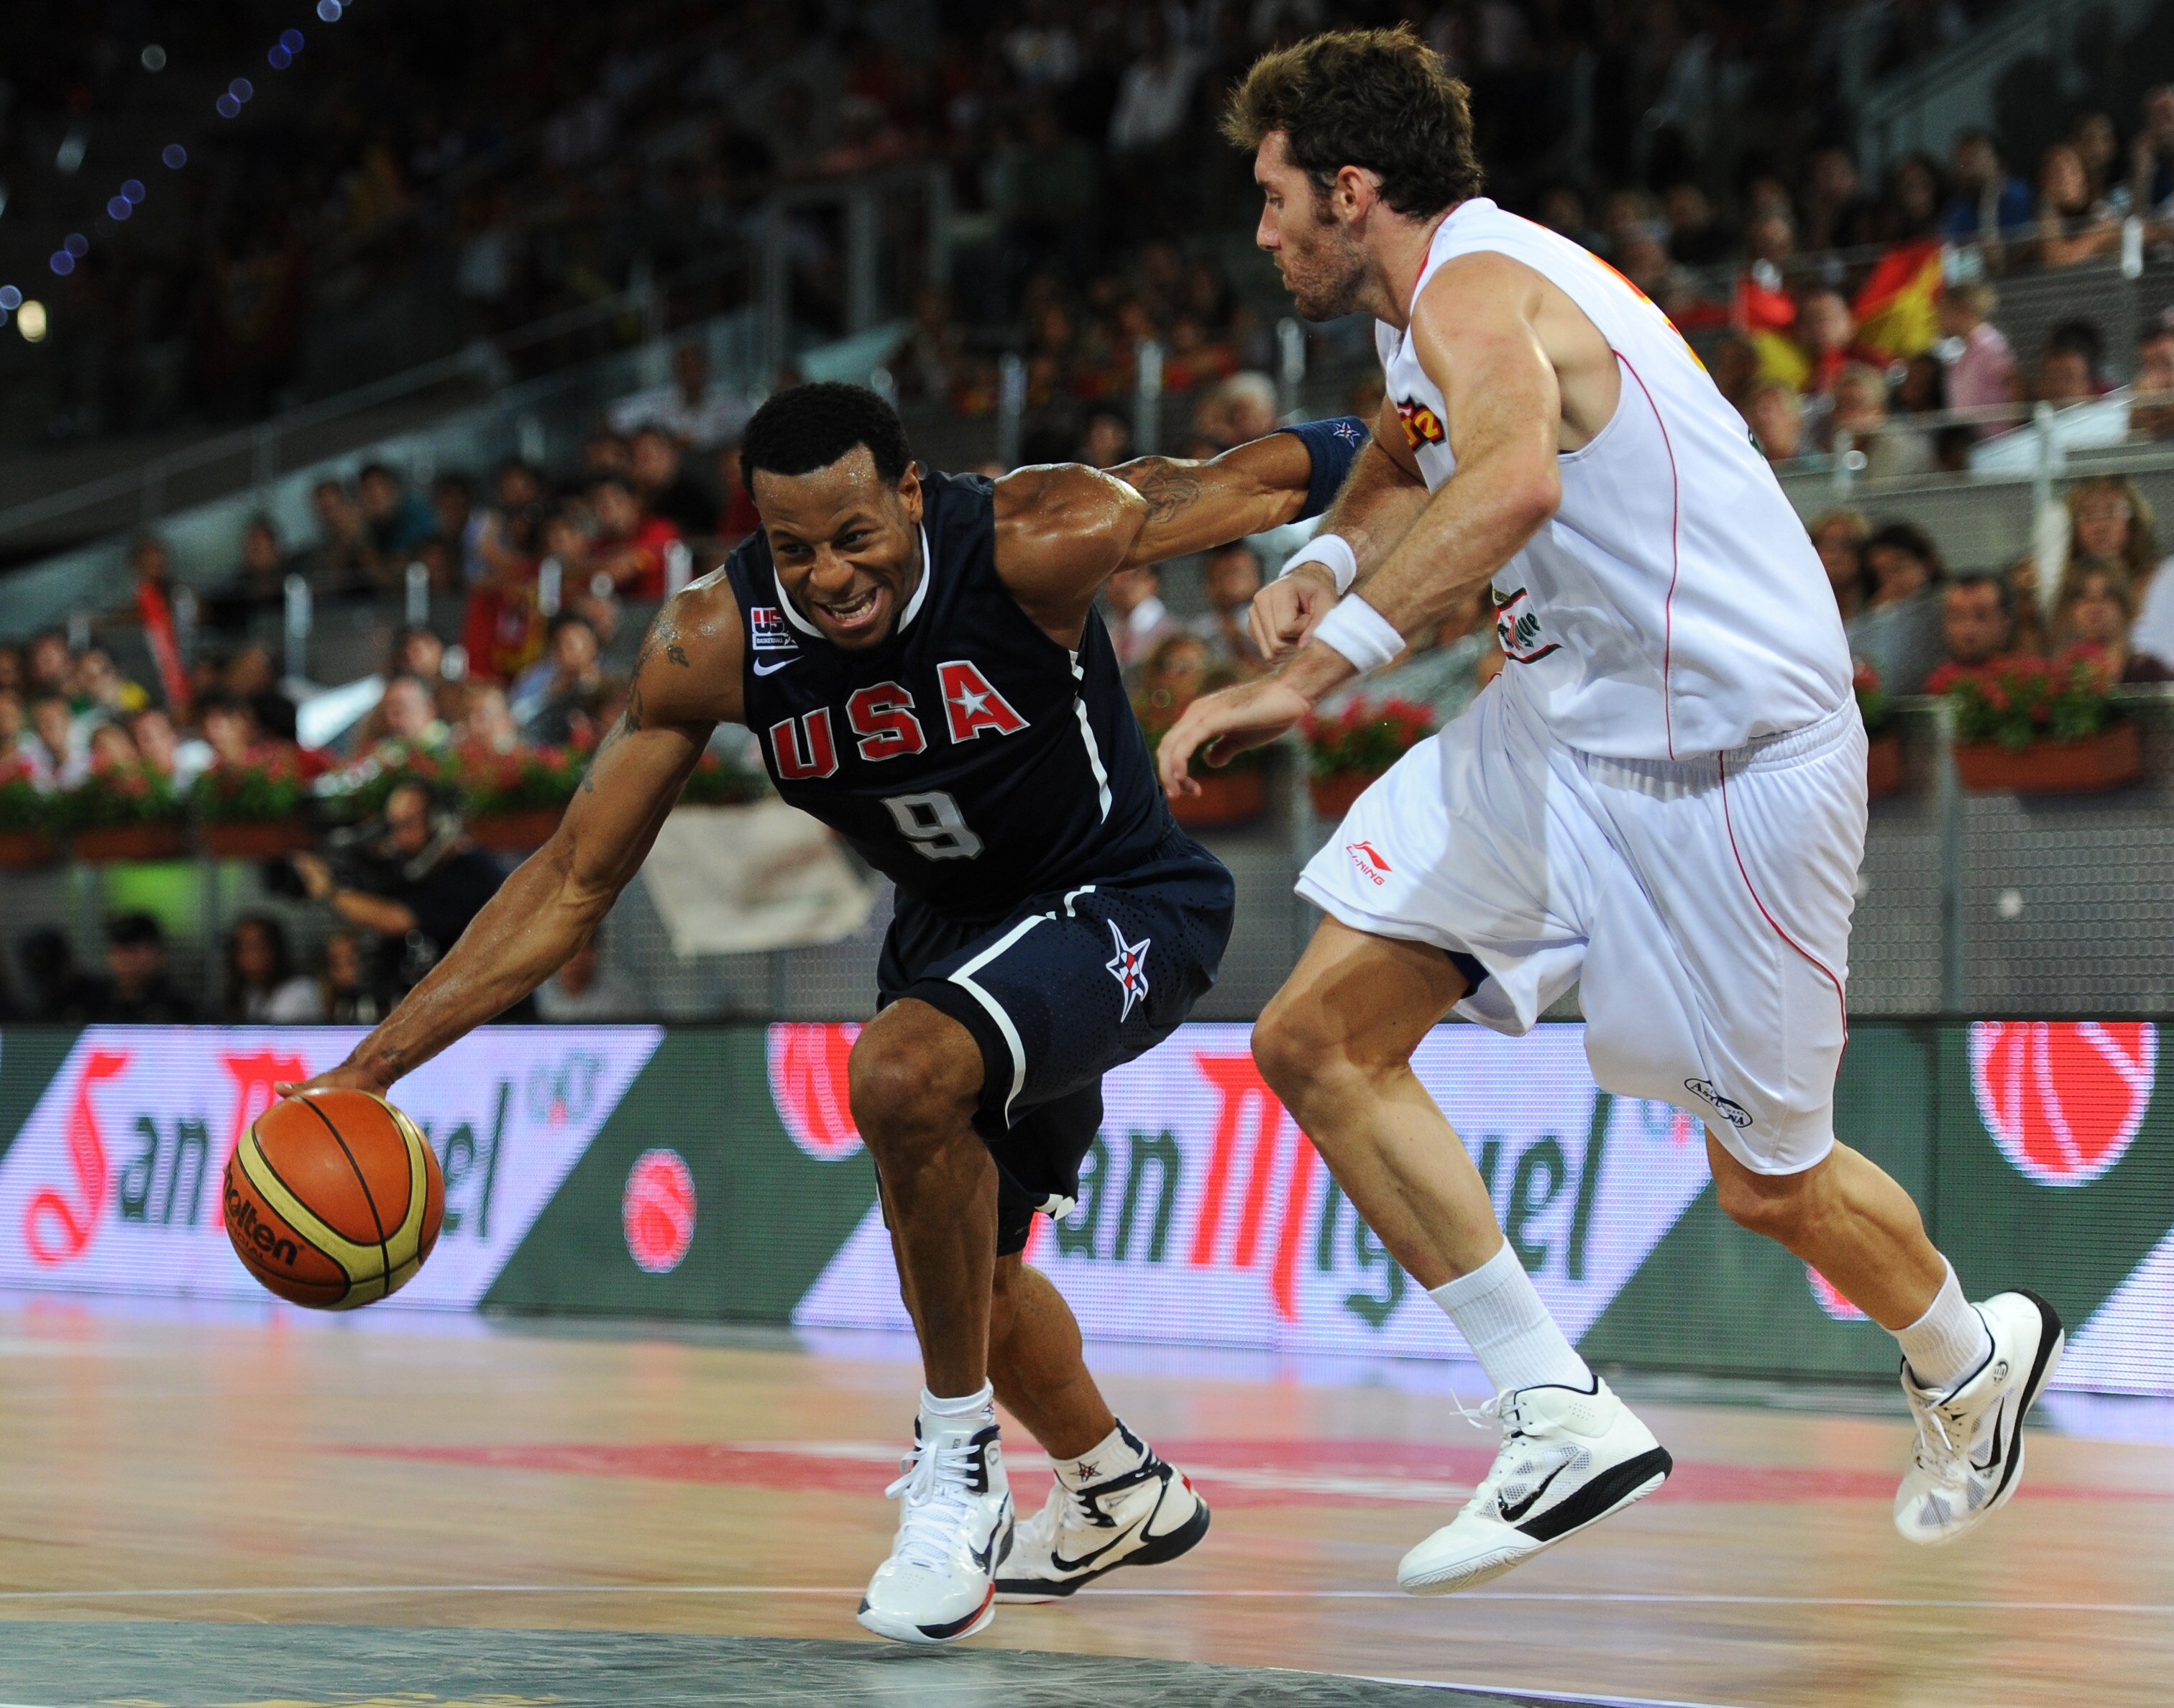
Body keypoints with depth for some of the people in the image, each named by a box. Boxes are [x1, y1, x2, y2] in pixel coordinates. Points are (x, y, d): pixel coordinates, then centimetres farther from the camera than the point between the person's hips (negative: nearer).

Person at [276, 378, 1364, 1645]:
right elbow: (575, 880, -11)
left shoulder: (1038, 542, -30)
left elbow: (1266, 480, -13)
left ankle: (960, 1463, -16)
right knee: (960, 1263, 21)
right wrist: (374, 1066, -17)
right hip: (955, 928, 6)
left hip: (1120, 908, -6)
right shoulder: (715, 648, -19)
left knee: (902, 1072, -33)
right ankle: (1121, 1495, 51)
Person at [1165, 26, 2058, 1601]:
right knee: (1317, 1041, -4)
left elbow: (1515, 479, -44)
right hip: (1562, 730, 10)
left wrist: (1311, 671, -49)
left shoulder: (1476, 289, -21)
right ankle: (1563, 1418, -3)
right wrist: (1325, 564, 6)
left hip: (1730, 750, -10)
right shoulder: (1431, 312, 10)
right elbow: (1409, 467, 30)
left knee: (1772, 1186, 4)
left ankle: (1970, 1358, 36)